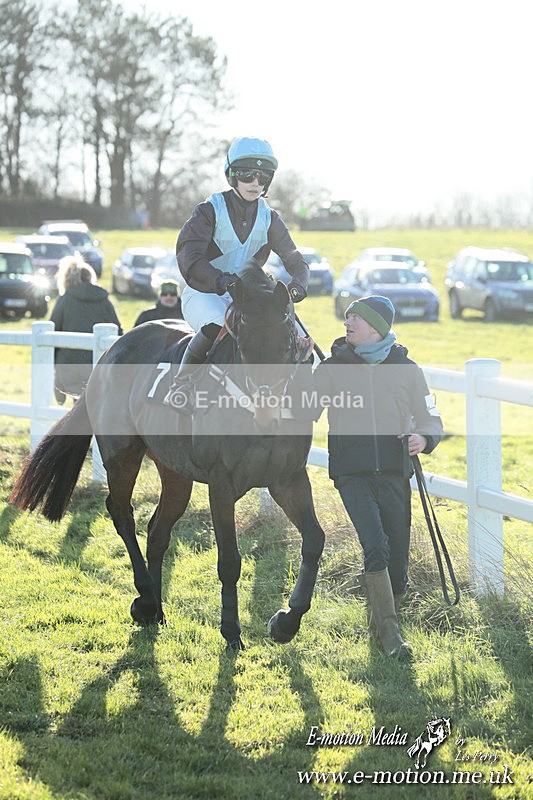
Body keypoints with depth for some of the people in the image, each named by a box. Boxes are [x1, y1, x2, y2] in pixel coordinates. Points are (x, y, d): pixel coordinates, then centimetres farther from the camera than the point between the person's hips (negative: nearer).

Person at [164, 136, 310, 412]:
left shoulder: (269, 218, 4)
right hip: (202, 294, -5)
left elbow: (294, 259, 2)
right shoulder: (211, 210, -10)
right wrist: (218, 279, -44)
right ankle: (180, 385, -20)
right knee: (215, 325, -38)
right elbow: (188, 254, -24)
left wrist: (298, 285, -24)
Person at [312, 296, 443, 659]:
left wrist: (423, 439, -12)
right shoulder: (332, 369, 5)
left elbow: (430, 419, 10)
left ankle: (381, 622, 27)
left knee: (397, 559, 4)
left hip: (394, 473, 2)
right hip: (352, 473, -2)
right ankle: (389, 630, -15)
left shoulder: (407, 370, 6)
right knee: (375, 545, -19)